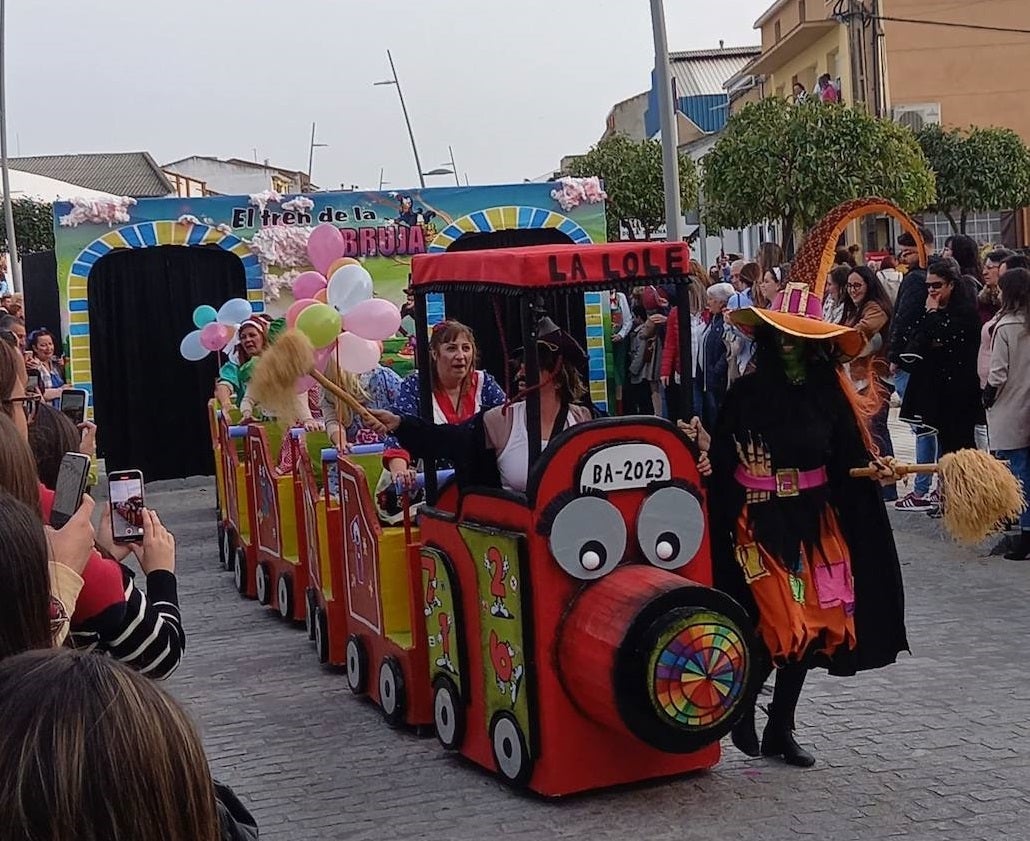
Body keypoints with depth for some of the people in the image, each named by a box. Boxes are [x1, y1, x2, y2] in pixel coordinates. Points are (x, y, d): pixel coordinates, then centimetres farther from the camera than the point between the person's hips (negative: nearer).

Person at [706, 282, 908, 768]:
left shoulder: (830, 392, 3)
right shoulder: (747, 391, -4)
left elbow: (846, 458, 2)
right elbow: (724, 457, -3)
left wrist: (874, 470, -15)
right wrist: (705, 445, -21)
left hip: (814, 521, 4)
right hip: (761, 521, -4)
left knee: (812, 626, 7)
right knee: (780, 624, -11)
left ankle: (781, 730, 22)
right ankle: (742, 710, 15)